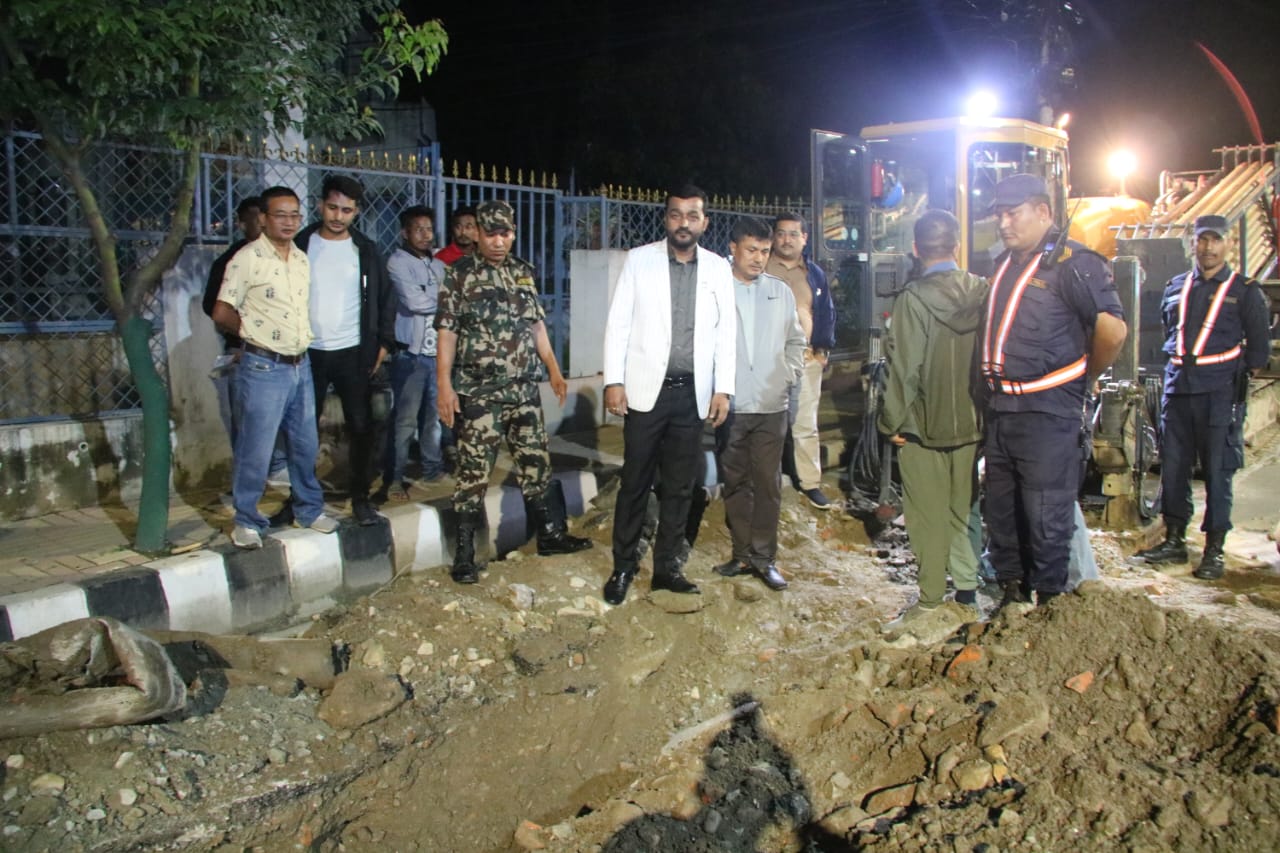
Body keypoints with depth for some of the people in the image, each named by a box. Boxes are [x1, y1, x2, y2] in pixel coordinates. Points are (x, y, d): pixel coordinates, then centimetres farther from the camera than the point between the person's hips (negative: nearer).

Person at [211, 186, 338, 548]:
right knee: (255, 449, 0)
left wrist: (304, 337, 7)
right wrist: (253, 332, 4)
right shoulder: (247, 258, -10)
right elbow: (222, 314, -9)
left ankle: (310, 509, 30)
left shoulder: (302, 259, 10)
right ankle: (246, 521, 14)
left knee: (305, 444, 15)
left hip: (300, 365, 6)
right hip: (263, 367, -6)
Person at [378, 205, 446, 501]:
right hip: (410, 353, -6)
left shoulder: (438, 265, 15)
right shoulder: (397, 262, -5)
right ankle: (393, 479, 2)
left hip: (437, 351, 6)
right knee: (404, 419, -5)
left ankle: (432, 467, 27)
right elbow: (414, 301, -17)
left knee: (434, 415, 13)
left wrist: (428, 299, -8)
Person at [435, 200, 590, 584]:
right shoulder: (459, 275, -5)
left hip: (524, 390, 5)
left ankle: (551, 534, 26)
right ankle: (464, 553, 9)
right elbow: (446, 333, -8)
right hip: (478, 393, -5)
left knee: (536, 463, 12)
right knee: (474, 471, 0)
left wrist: (554, 369, 11)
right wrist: (444, 386, -14)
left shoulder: (524, 272, 11)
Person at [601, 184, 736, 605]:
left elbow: (726, 332, 7)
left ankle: (666, 566, 21)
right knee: (635, 483, 3)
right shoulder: (639, 260, 1)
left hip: (693, 393, 2)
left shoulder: (718, 268, 7)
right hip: (647, 390, -2)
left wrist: (723, 389, 0)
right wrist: (613, 381, -8)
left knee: (679, 487, 9)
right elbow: (618, 323, -1)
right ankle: (623, 567, 17)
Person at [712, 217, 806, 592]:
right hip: (731, 405, -2)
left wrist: (789, 377, 5)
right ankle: (742, 553, 19)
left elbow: (795, 341, 17)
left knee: (768, 484, 3)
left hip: (772, 405, 2)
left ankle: (764, 557, 12)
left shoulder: (781, 291, 8)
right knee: (735, 483, 8)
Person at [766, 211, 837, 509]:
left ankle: (810, 482, 15)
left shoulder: (815, 274, 14)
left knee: (806, 424, 6)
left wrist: (823, 349, 8)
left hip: (807, 360, 3)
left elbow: (827, 313, 18)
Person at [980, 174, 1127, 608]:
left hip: (1047, 413, -8)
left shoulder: (1074, 263, -11)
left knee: (1046, 515, -1)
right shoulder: (1004, 264, 15)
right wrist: (990, 387, 16)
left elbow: (1112, 330, -18)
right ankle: (1012, 590, 29)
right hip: (998, 410, 8)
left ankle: (1050, 600, 13)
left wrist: (1084, 376, -3)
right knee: (1000, 510, 15)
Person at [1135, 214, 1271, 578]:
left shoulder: (1244, 290, 5)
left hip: (1220, 392, -4)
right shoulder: (1175, 288, 15)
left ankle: (1214, 551, 4)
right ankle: (1174, 540, 16)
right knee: (1172, 466, 5)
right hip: (1177, 388, 4)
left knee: (1218, 471, -2)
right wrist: (1178, 367, 14)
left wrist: (1242, 379, 0)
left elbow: (1259, 344, 6)